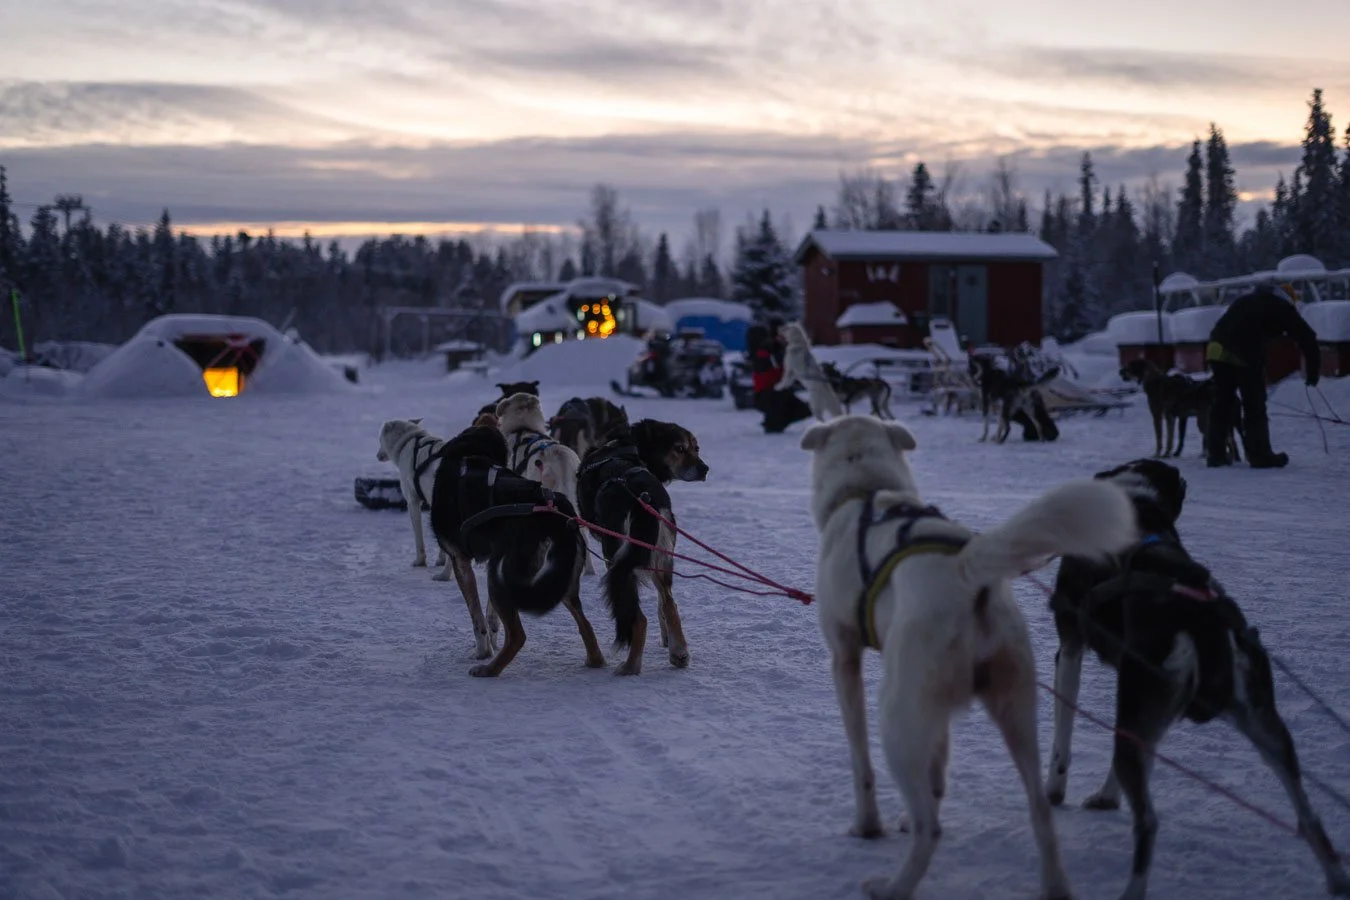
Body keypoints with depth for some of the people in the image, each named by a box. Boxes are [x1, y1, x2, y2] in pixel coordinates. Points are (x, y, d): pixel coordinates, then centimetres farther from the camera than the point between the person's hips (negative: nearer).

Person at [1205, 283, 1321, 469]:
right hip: (1246, 355, -6)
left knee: (1222, 402, 14)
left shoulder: (1246, 300, 31)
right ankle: (1260, 455, 5)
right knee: (1255, 405, 3)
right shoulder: (1283, 308, 12)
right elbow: (1306, 337, 10)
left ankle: (1216, 453, 15)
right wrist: (1313, 371, 19)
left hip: (1217, 347, 6)